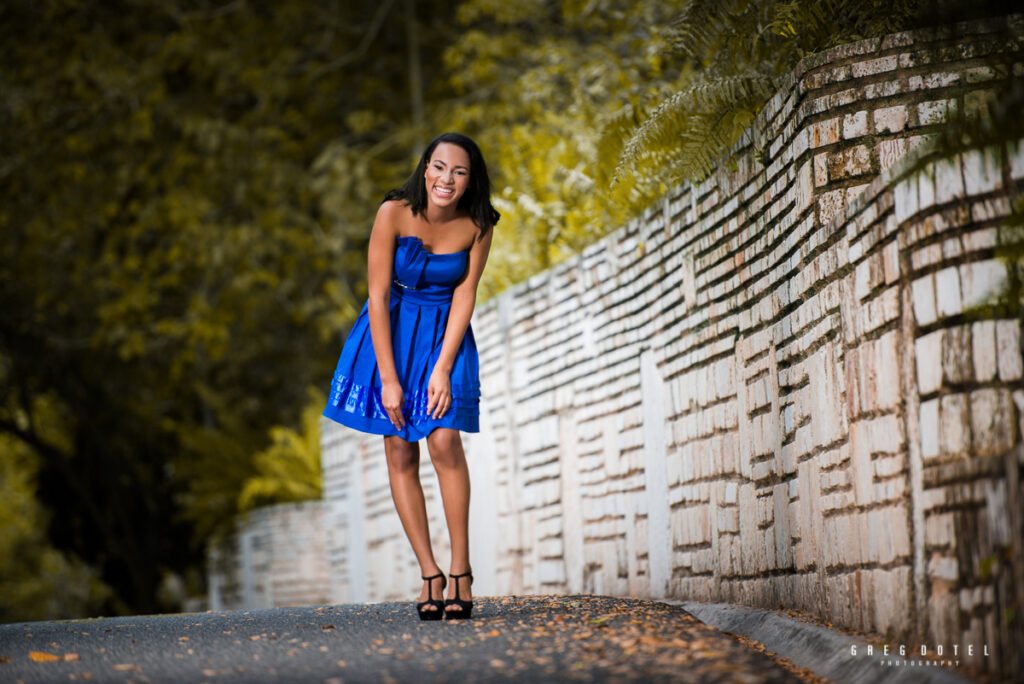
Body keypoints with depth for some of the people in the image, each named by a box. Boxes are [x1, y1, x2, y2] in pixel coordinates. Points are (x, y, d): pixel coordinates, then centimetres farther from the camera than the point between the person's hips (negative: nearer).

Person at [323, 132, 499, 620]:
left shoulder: (476, 226, -13)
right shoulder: (394, 213, -18)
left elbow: (464, 296, -7)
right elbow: (378, 297, -15)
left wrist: (443, 368, -15)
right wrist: (388, 378, -16)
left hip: (445, 335, 0)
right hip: (390, 331, 0)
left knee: (443, 441, -18)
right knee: (399, 453, -3)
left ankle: (460, 570, -12)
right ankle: (429, 574, 2)